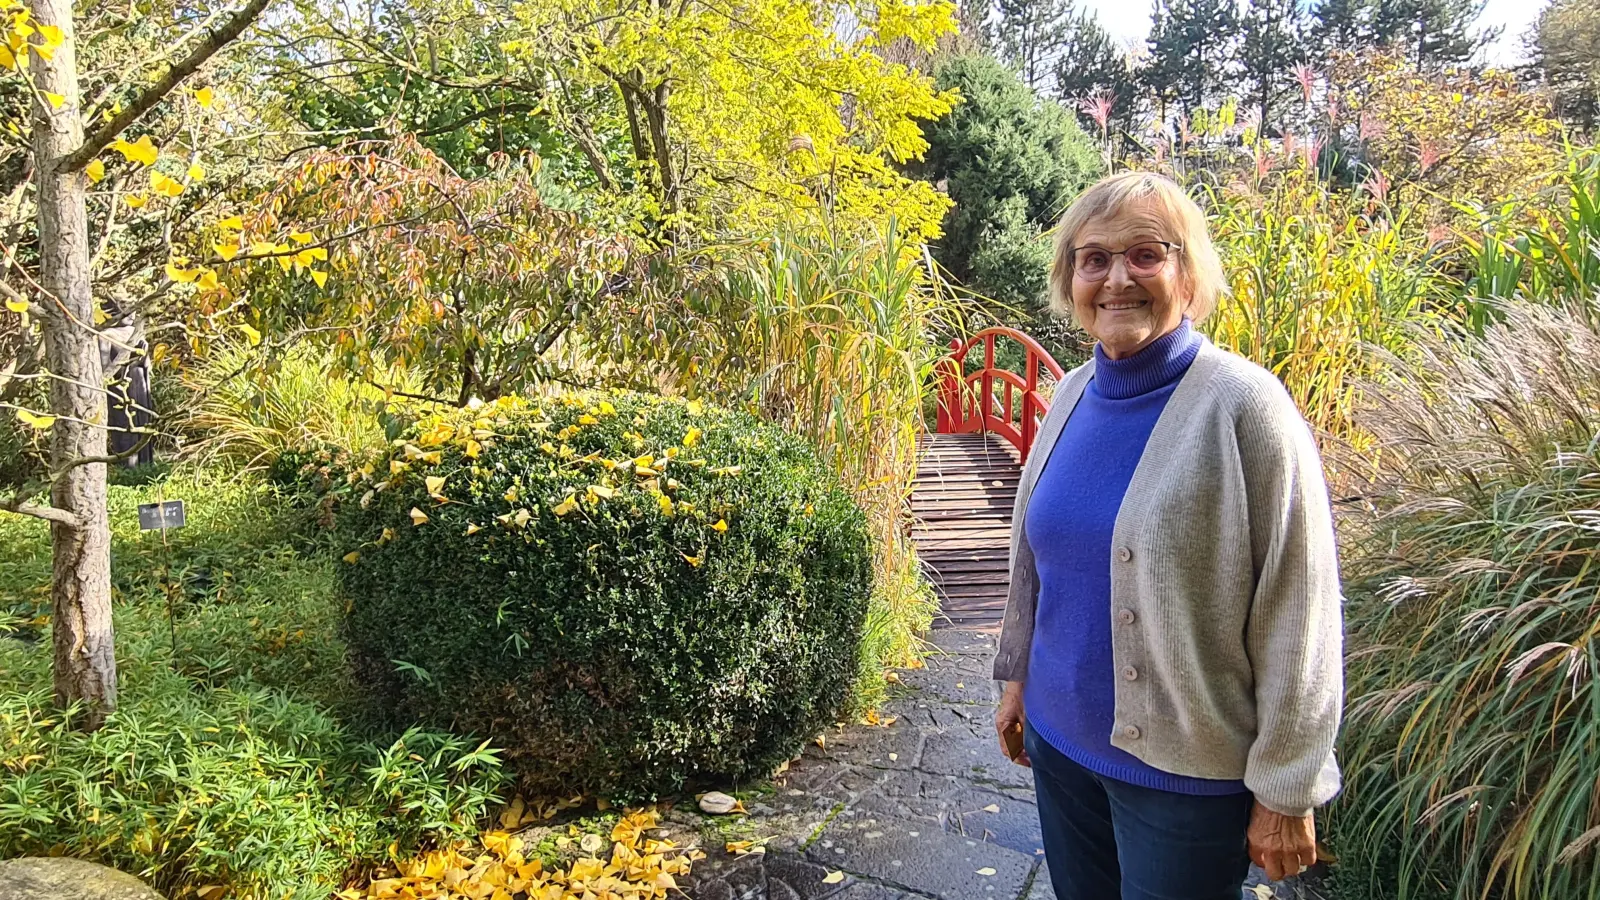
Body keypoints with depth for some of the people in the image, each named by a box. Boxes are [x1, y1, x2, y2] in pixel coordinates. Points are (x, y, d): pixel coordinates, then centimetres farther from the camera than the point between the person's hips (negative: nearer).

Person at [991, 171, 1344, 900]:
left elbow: (1296, 613, -16)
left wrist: (1286, 792, -13)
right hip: (1059, 742, 6)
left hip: (1186, 771, -5)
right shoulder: (1073, 395, 1)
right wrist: (1017, 675, 15)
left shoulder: (1241, 408, -17)